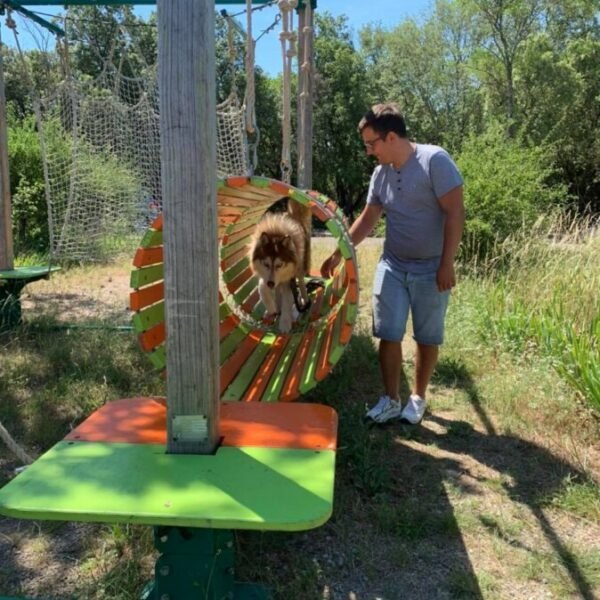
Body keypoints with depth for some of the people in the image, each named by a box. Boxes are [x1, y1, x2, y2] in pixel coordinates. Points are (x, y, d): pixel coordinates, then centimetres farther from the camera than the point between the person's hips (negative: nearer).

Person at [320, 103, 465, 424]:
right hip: (392, 265, 5)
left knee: (427, 338, 8)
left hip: (430, 268, -5)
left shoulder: (434, 160, -15)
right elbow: (367, 219, 13)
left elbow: (455, 213, -16)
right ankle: (391, 400, 16)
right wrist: (339, 253, 10)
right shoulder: (380, 173, 4)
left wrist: (446, 264, -19)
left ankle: (418, 398, 24)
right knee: (389, 335, 3)